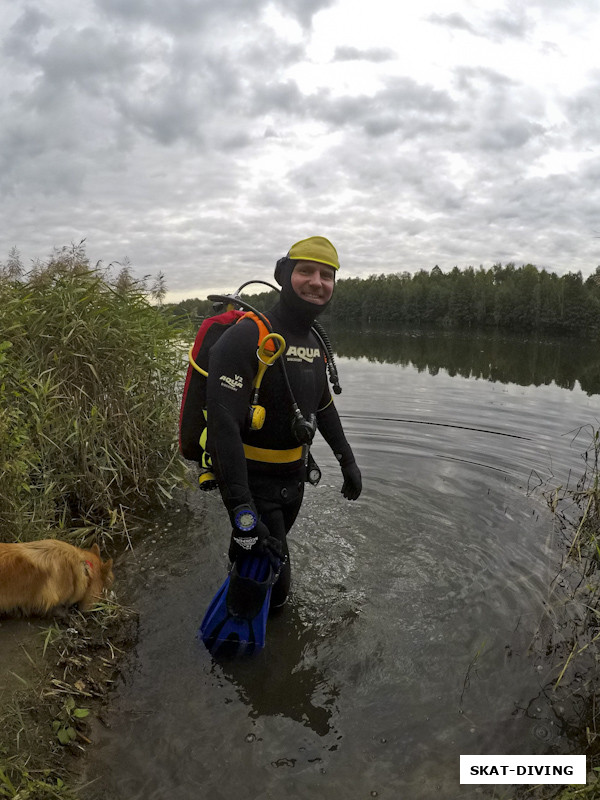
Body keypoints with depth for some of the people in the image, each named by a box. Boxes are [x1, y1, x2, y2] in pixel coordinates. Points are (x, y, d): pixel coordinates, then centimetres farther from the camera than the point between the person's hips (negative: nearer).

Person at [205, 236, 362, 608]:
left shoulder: (315, 343, 5)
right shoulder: (248, 336, -23)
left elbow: (324, 406, 19)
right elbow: (223, 423, -30)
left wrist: (348, 461, 18)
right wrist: (240, 508, -34)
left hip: (294, 476, 8)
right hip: (253, 481, -8)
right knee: (272, 587, -1)